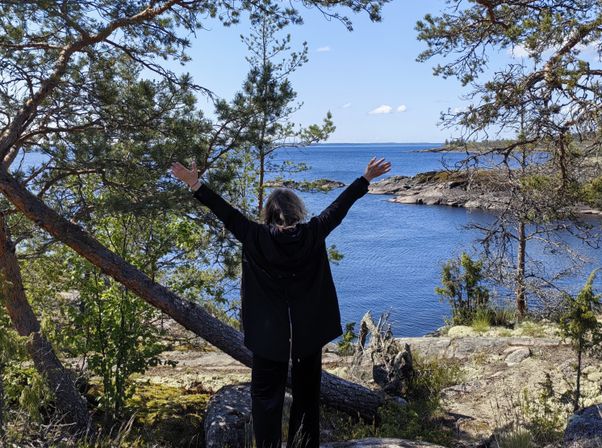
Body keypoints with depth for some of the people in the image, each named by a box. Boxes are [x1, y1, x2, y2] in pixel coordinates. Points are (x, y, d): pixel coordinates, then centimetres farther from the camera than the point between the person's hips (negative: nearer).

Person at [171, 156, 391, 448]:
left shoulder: (257, 238, -11)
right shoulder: (313, 235, -7)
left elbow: (228, 214, -7)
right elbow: (338, 208, 1)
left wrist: (196, 186, 0)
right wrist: (366, 179, 11)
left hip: (268, 333, -1)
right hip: (310, 332, 2)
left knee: (266, 396, 11)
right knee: (307, 394, 16)